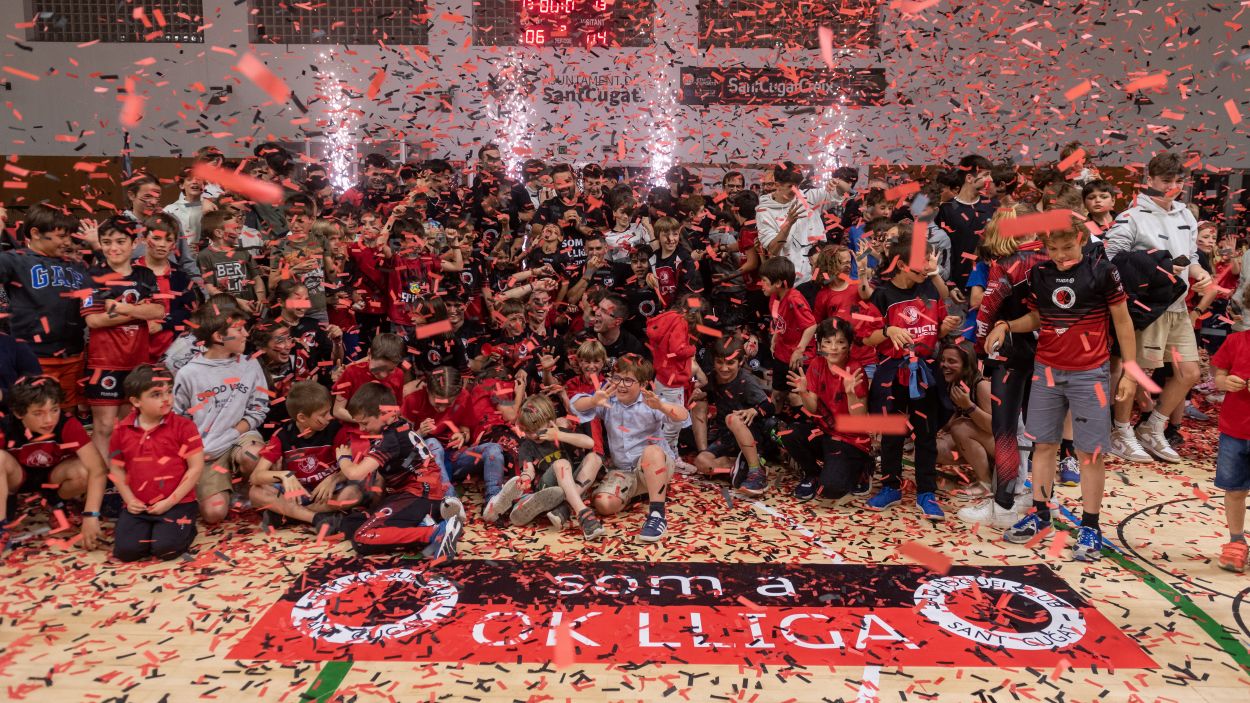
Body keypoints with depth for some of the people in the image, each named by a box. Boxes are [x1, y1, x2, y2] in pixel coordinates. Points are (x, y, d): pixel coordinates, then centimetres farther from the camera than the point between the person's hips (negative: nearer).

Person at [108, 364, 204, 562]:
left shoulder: (183, 426, -6)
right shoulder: (122, 430, 3)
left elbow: (196, 467, -8)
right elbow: (116, 468, 12)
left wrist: (170, 502, -12)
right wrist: (129, 499, -2)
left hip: (177, 504, -3)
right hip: (139, 506, 3)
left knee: (166, 549, -21)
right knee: (125, 550, -13)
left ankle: (186, 527, 12)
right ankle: (151, 527, 17)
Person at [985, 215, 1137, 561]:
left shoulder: (1101, 271, -8)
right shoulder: (1038, 274, 2)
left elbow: (1122, 321, -3)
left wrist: (1130, 371, -4)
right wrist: (1005, 325, -7)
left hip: (1090, 375, -4)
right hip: (1046, 371, 4)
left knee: (1090, 452, 2)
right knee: (1043, 443, 11)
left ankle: (1090, 527, 13)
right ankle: (1040, 514, 23)